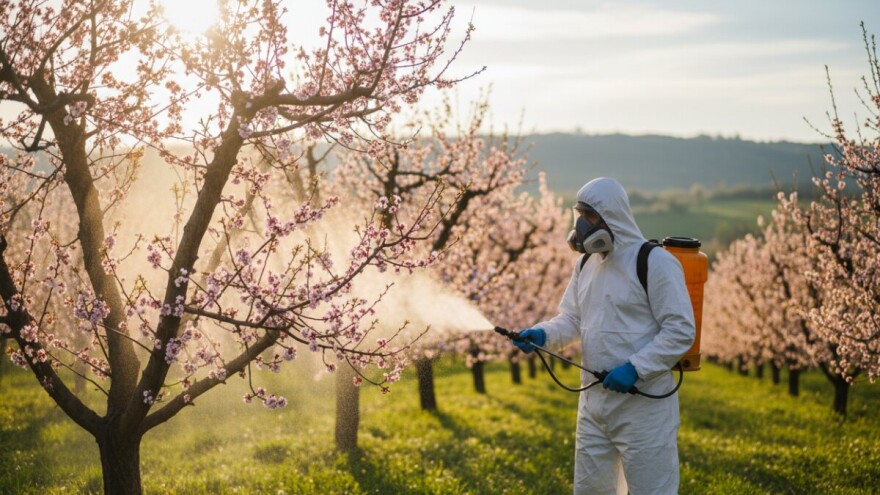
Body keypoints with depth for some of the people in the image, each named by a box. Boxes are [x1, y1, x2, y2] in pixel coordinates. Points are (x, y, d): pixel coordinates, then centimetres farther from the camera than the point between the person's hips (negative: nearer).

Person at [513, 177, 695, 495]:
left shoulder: (655, 262, -13)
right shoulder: (586, 264, 11)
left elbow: (681, 331, -16)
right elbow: (572, 319, 12)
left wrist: (636, 368, -23)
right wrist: (542, 334, -9)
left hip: (643, 401, -7)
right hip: (594, 398, 8)